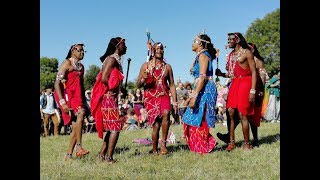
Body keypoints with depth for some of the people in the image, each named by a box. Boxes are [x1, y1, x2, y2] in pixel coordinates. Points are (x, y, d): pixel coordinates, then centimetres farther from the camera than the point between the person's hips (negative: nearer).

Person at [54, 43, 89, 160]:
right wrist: (62, 103, -24)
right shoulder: (67, 63, -6)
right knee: (80, 113, -29)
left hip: (77, 98, 8)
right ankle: (79, 147, -28)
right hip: (67, 96, -8)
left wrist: (84, 102, 17)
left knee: (76, 126, 3)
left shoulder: (81, 67, 18)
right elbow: (57, 83, -15)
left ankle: (69, 155, 10)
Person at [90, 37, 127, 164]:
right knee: (115, 128, -8)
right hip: (108, 98, -10)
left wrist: (118, 91, 11)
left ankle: (102, 155, 18)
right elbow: (104, 78, -22)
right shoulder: (112, 59, -11)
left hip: (111, 99, 10)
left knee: (111, 128, 13)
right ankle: (109, 158, -3)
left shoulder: (116, 60, 19)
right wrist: (113, 90, -8)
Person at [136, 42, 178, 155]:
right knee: (156, 124, -5)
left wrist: (175, 101, 5)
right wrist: (143, 80, -17)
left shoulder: (167, 67, 10)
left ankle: (163, 143, -19)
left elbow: (172, 85, 12)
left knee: (166, 113, -29)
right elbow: (138, 85, 6)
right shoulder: (146, 65, 6)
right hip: (150, 98, -1)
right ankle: (154, 150, 13)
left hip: (164, 96, 1)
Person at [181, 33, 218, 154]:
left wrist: (194, 96, -23)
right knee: (194, 119, 11)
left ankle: (205, 148, 4)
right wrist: (191, 96, 21)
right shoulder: (199, 57, 20)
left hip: (205, 90, -9)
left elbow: (202, 77, -19)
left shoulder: (203, 55, -8)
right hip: (201, 90, 9)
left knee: (199, 119, -5)